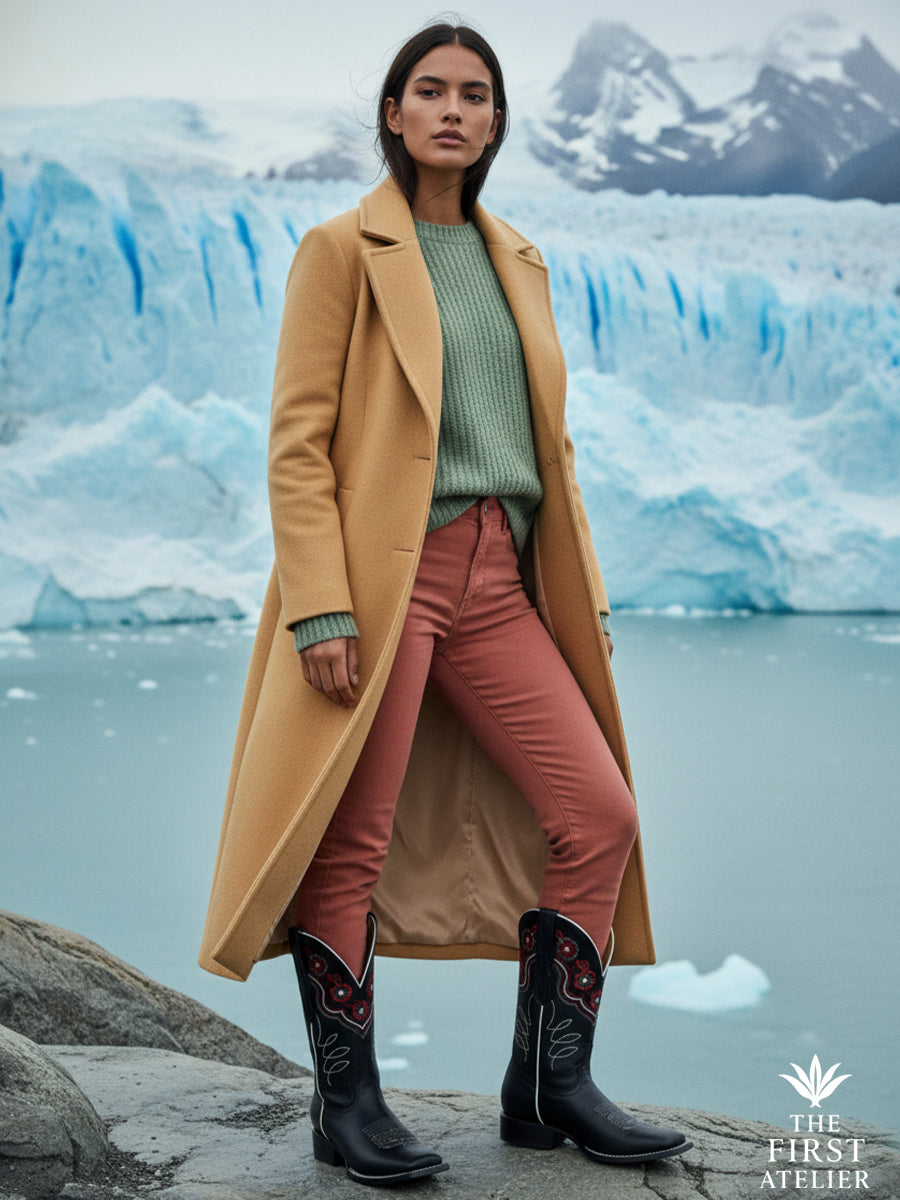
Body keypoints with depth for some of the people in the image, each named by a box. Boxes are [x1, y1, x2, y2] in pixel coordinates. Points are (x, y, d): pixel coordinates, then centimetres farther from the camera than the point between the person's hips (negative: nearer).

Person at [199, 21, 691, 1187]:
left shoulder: (517, 260, 18)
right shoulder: (342, 248, 0)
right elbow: (298, 443, -7)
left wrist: (581, 593, 13)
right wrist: (322, 608, -16)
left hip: (496, 584, 6)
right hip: (384, 574, -6)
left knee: (599, 813, 0)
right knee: (353, 846, -2)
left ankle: (549, 1085, 12)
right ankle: (345, 1105, 14)